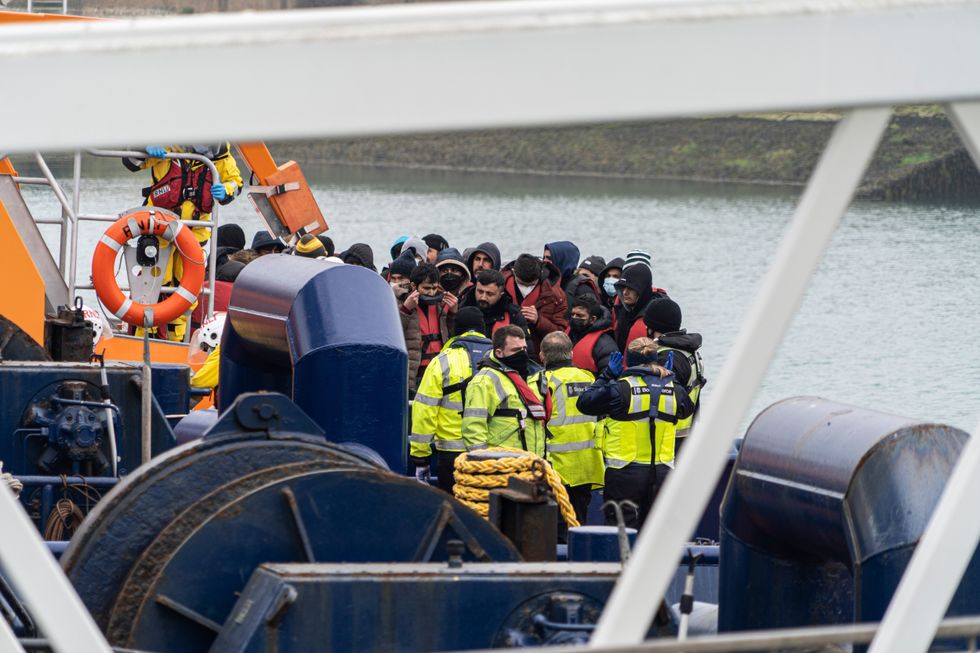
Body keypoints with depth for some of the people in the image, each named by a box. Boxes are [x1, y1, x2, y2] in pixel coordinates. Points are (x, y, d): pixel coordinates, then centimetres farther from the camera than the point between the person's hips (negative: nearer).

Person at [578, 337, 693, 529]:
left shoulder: (621, 388, -11)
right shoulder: (673, 390, 2)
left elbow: (585, 403, -3)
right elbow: (688, 409, 23)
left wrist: (607, 375, 5)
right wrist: (668, 377, 27)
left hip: (625, 472, -4)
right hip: (660, 472, 4)